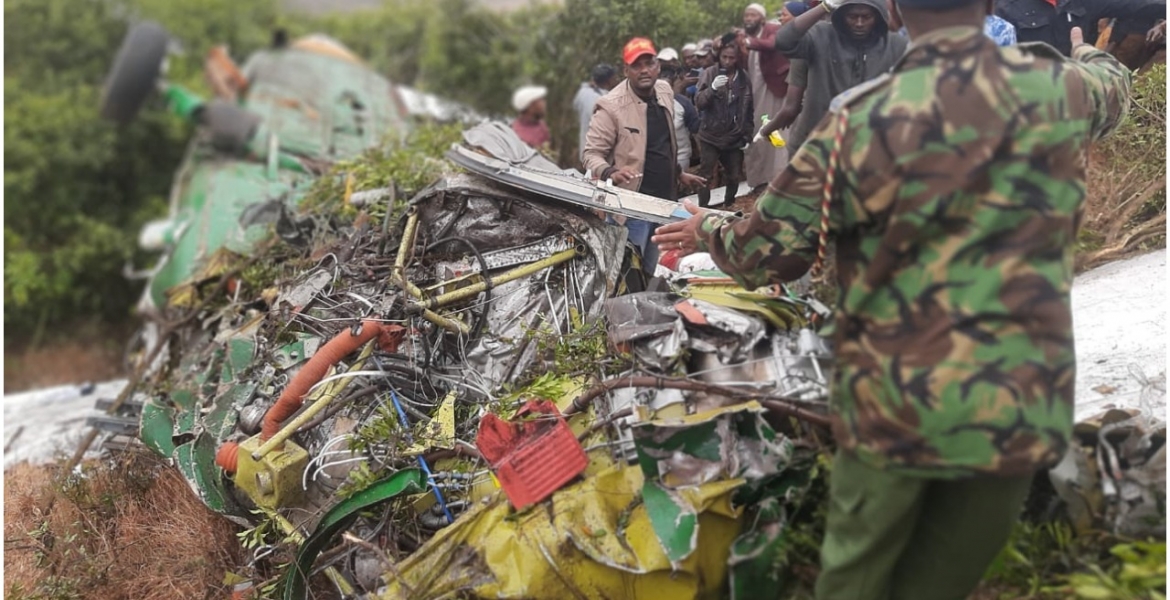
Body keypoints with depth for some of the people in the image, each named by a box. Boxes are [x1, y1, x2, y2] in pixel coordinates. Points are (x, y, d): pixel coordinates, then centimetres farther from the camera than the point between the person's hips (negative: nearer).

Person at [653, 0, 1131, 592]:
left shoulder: (858, 121, -11)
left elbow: (766, 253, -4)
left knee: (853, 581, 17)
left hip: (889, 405, -1)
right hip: (1017, 410, 2)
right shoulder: (1061, 91, -4)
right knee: (937, 583, 16)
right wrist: (1091, 56, 45)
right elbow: (1112, 89, 22)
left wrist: (708, 229, 17)